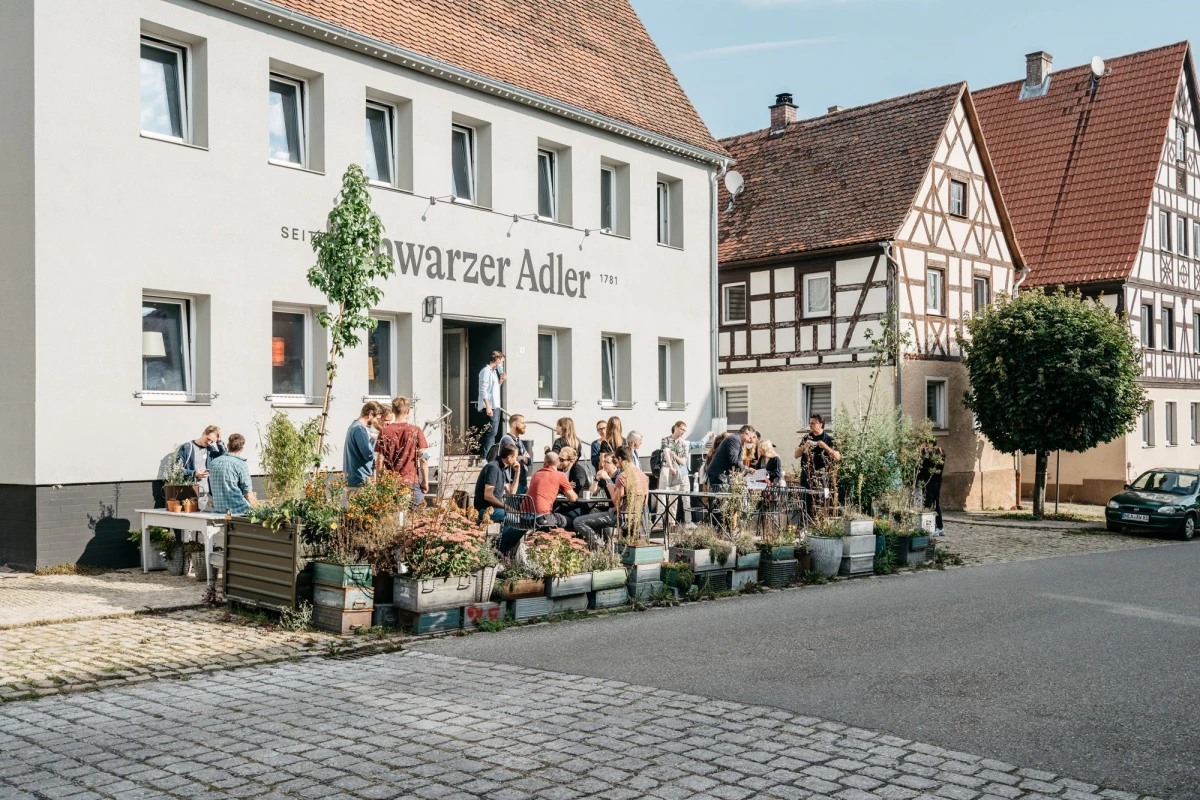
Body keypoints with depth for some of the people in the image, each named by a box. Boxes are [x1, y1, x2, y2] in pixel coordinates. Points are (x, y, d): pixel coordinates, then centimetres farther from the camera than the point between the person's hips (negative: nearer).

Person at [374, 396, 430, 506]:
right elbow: (423, 459, -5)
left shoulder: (384, 432, -1)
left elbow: (379, 461, 1)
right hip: (412, 482, -2)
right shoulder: (416, 431, -5)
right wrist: (425, 482, 3)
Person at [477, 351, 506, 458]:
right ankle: (485, 456, -13)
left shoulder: (494, 371, 19)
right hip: (490, 407, -10)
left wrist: (501, 380, 11)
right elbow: (483, 390, -17)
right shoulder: (486, 371, -10)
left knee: (493, 432, 11)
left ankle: (489, 455, 16)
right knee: (491, 431, -13)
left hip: (496, 406, 10)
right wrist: (488, 406, -22)